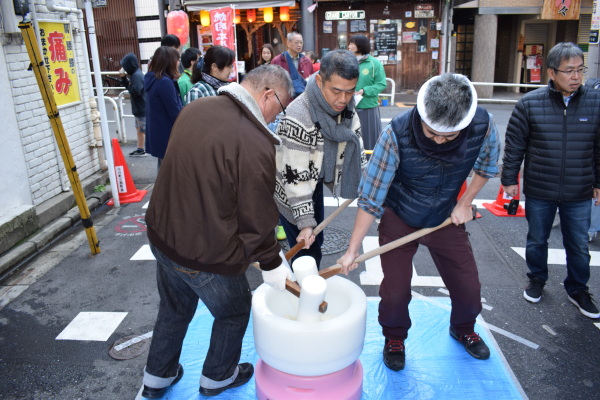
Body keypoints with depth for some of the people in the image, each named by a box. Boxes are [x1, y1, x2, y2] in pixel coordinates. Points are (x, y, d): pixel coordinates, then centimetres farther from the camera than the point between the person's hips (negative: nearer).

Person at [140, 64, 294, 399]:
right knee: (234, 313, 22)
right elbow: (257, 219, -20)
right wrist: (272, 263, -4)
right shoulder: (255, 144, -27)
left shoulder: (194, 110, -3)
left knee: (174, 309, 29)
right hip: (209, 256, -7)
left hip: (163, 235, 7)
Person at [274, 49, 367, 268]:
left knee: (316, 241, 21)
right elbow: (294, 176, -30)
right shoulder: (298, 117, -33)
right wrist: (305, 222, -27)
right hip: (291, 193, -7)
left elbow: (356, 149, 2)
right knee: (307, 253, -2)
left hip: (316, 183, 7)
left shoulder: (345, 108, -11)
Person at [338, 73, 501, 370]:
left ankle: (463, 329, 43)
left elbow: (486, 166, 2)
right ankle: (394, 339, 31)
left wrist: (465, 203, -3)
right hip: (399, 219, -2)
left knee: (468, 286, 9)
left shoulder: (483, 126, -23)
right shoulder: (397, 134, -32)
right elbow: (370, 197, -25)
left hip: (446, 218, 3)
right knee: (395, 290, -3)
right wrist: (352, 249, -23)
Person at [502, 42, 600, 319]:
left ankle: (578, 290, 35)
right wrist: (510, 178, 0)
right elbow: (514, 144, -2)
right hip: (539, 192, -1)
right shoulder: (529, 104, -9)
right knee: (537, 240, 16)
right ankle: (537, 279, 40)